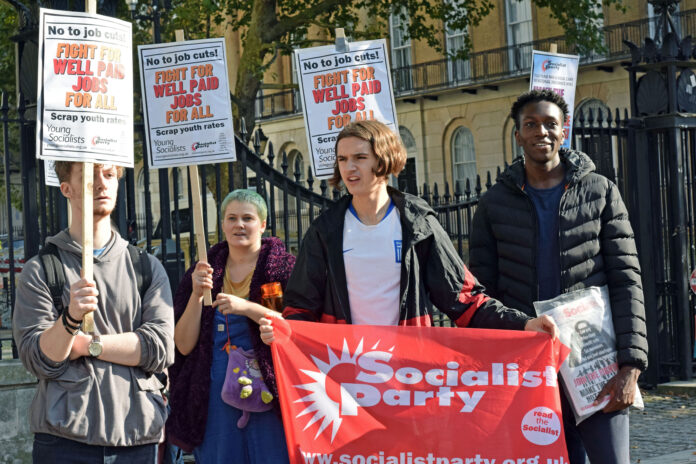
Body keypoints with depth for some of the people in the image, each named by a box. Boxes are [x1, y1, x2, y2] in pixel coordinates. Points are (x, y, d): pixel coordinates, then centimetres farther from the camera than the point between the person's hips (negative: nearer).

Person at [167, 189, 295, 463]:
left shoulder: (283, 266, 4)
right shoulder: (204, 271, 11)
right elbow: (184, 345, 6)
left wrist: (248, 308, -18)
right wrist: (196, 294, -7)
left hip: (266, 390, -2)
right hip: (214, 396, 3)